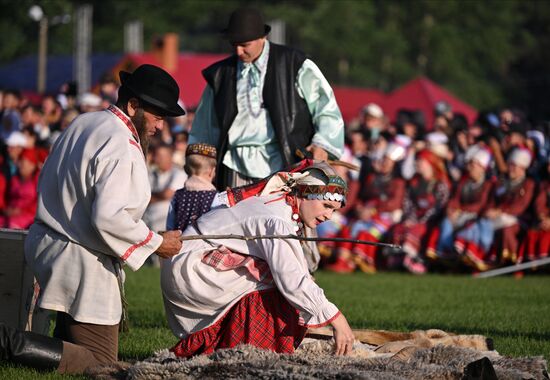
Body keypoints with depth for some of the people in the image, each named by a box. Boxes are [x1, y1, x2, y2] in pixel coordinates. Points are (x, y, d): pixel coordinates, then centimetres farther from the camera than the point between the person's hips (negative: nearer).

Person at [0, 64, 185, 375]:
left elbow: (48, 184, 16)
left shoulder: (83, 124, 8)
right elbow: (108, 218, -29)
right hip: (84, 266, -10)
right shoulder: (122, 148, -20)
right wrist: (156, 243, -15)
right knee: (99, 361, -4)